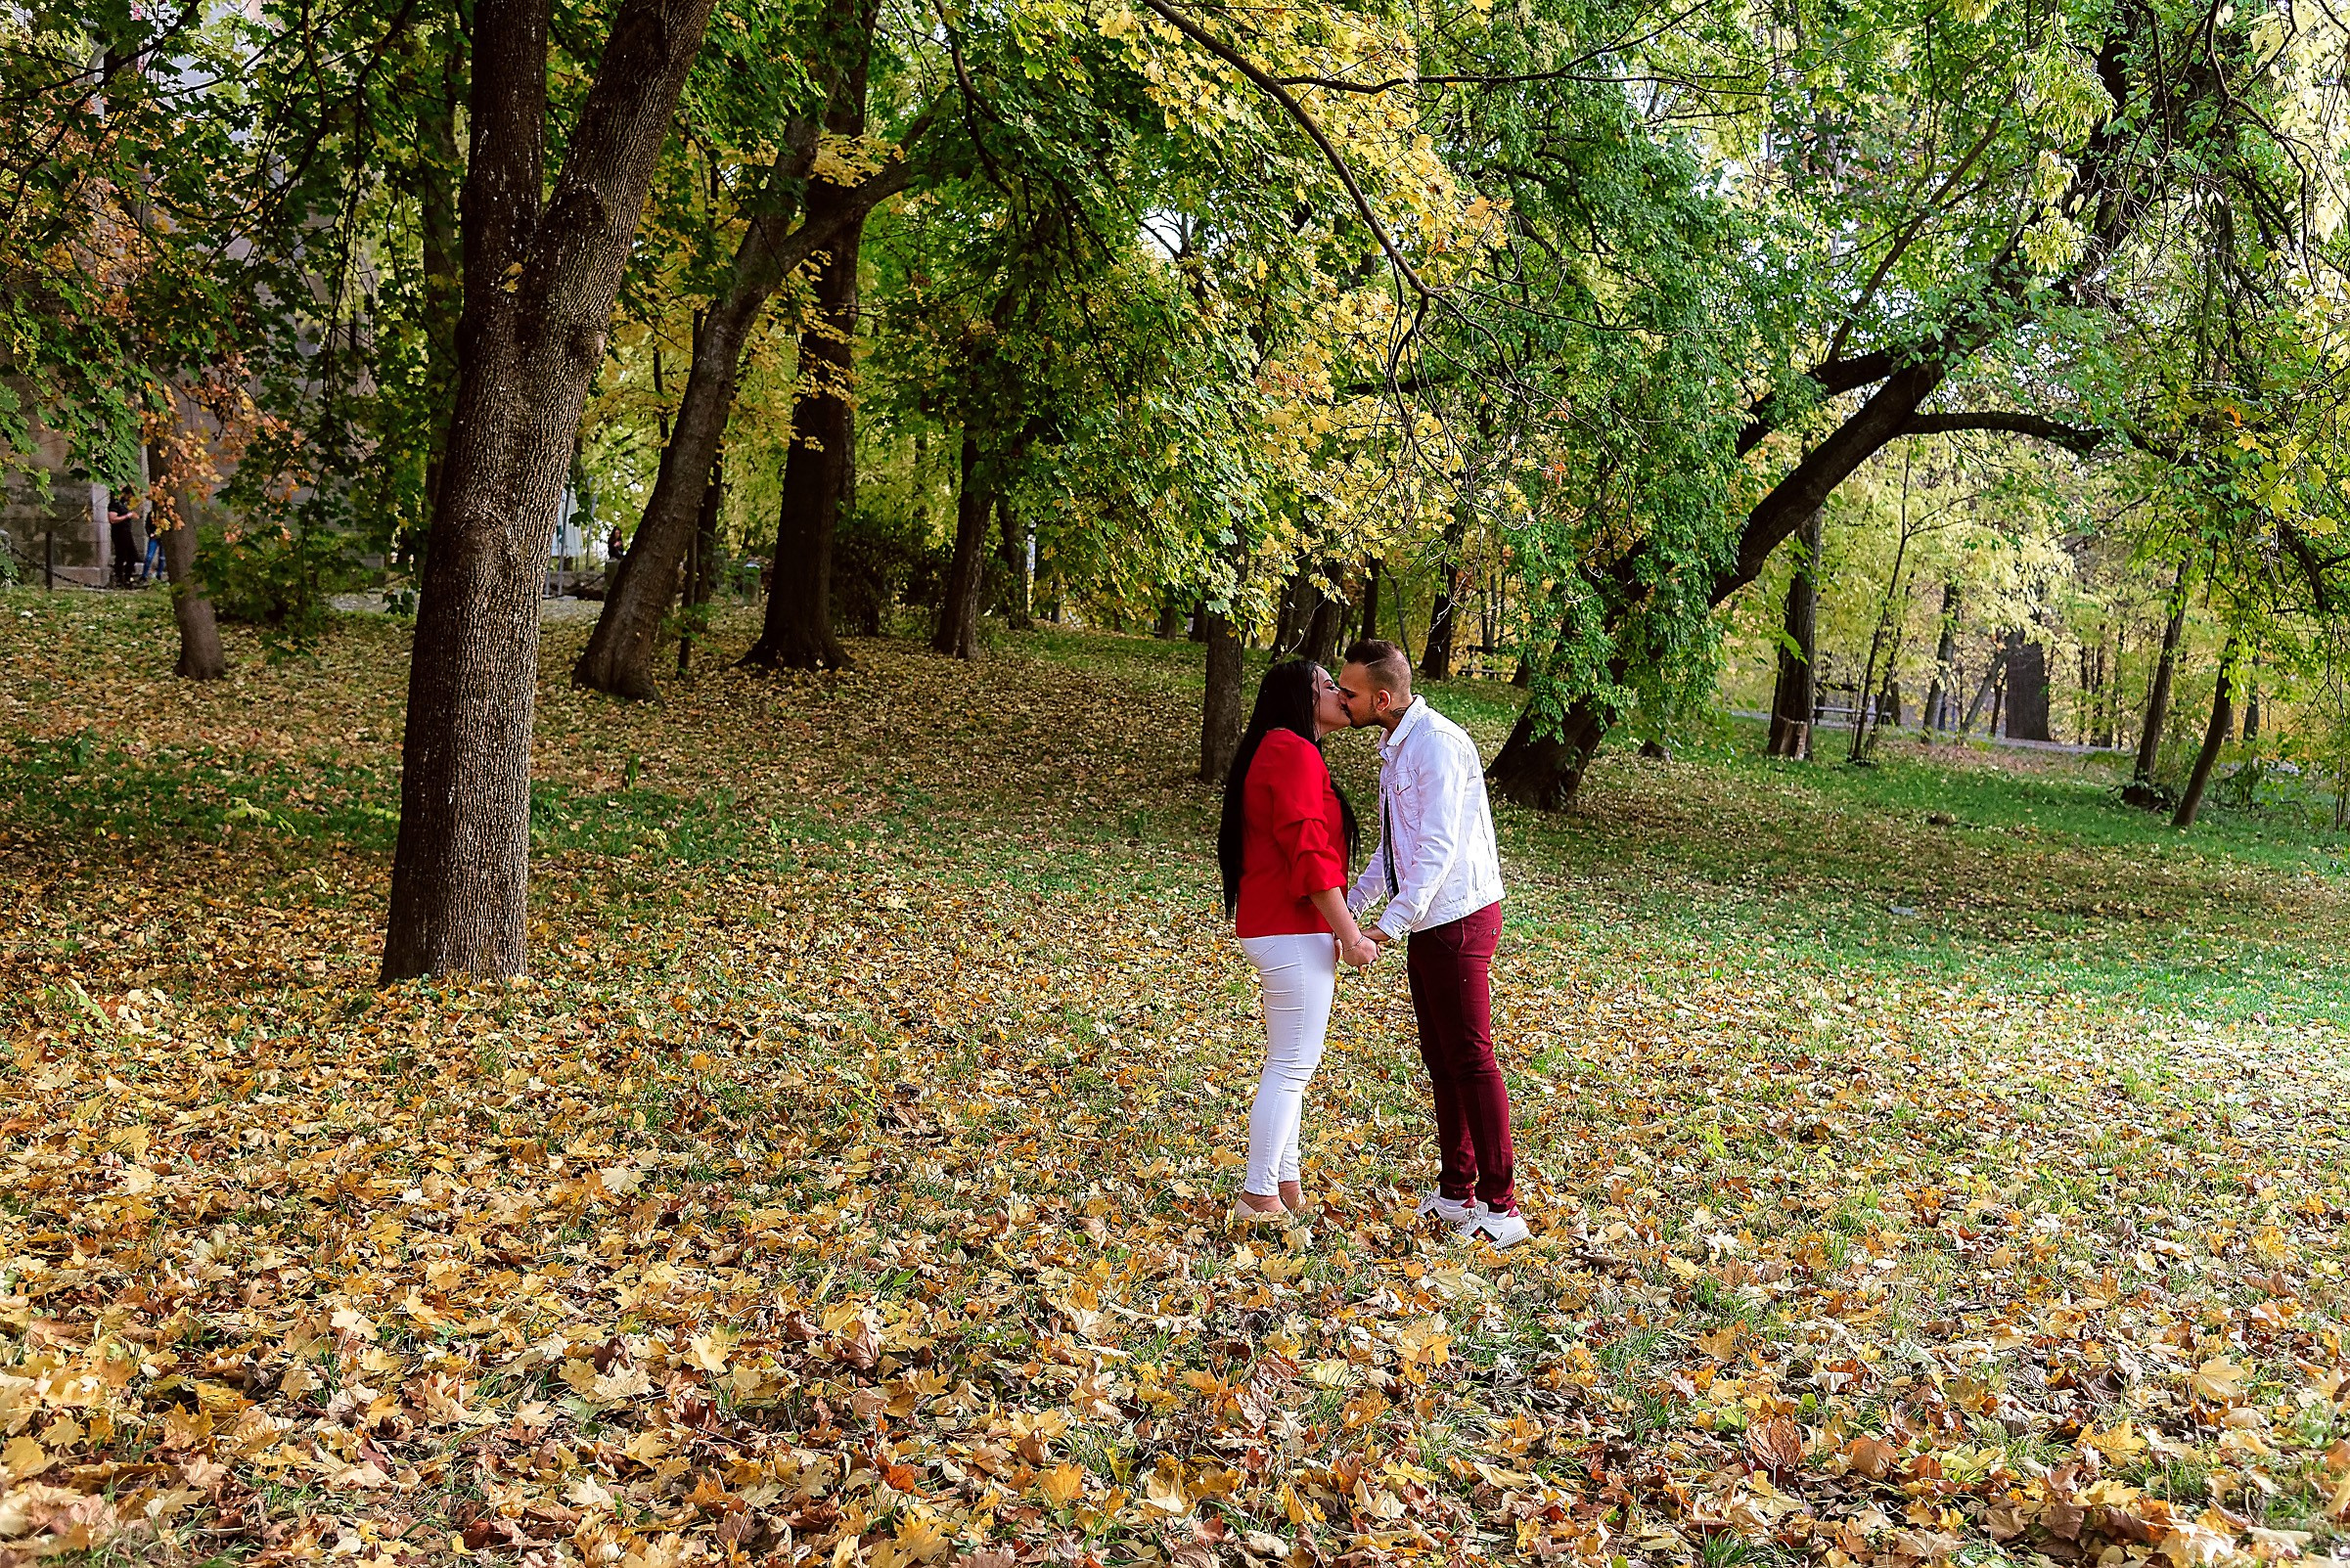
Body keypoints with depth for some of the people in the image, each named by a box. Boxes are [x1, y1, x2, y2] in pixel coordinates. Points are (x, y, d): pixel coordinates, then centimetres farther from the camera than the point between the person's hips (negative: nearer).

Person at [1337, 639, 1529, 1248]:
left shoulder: (1437, 744, -18)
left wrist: (1392, 924, -28)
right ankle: (1457, 1194, 24)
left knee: (1471, 1060, -6)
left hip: (1458, 921, -10)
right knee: (1439, 1059, 14)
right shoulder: (1395, 746, 13)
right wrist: (1351, 902, 19)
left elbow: (1437, 848, -24)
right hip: (1426, 924, 10)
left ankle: (1500, 1206, 1)